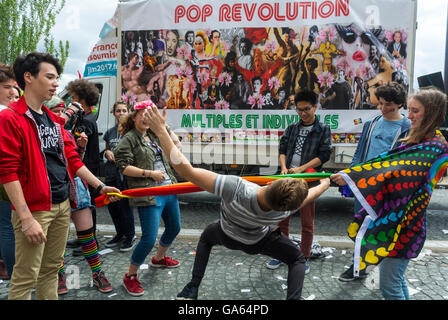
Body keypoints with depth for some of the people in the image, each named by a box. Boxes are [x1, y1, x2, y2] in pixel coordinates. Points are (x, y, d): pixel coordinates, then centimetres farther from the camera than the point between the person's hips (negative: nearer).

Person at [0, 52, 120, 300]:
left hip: (63, 204, 7)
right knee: (26, 277, 0)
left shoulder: (54, 120, 15)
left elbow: (71, 159, 18)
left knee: (52, 269, 16)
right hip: (35, 208, -7)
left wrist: (100, 186, 13)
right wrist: (26, 218, -18)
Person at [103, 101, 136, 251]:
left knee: (124, 204, -3)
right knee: (111, 204, 10)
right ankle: (120, 234, 28)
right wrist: (107, 153, 1)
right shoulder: (110, 132, 15)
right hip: (111, 172, 6)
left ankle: (130, 236, 14)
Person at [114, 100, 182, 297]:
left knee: (174, 228, 23)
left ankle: (159, 258, 50)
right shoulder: (129, 138, -7)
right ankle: (130, 277, 12)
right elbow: (124, 167, -14)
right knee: (149, 239, -10)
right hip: (149, 196, -8)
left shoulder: (153, 135, 15)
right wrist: (150, 173, -17)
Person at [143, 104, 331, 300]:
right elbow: (309, 195, -12)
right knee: (298, 260, 18)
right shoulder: (285, 210, -36)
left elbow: (186, 171, -51)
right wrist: (325, 184, 10)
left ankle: (191, 290, 27)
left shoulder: (235, 189, -49)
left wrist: (160, 130, -49)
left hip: (226, 234, 1)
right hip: (257, 242, 0)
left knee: (206, 236, 33)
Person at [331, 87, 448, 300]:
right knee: (396, 278, 22)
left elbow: (396, 170, -30)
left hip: (404, 226, -9)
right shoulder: (419, 140, 12)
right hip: (393, 219, 9)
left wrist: (351, 177, -34)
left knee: (389, 284, 1)